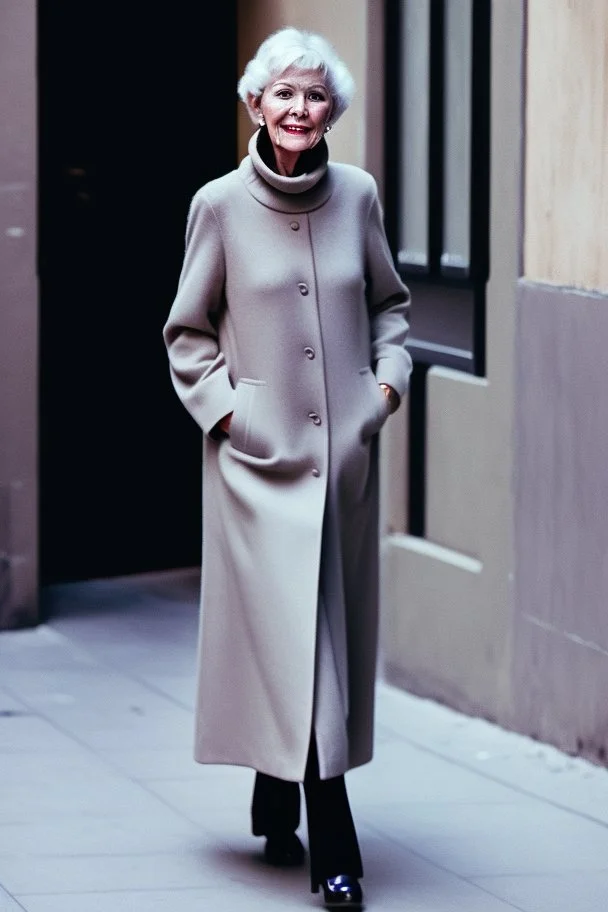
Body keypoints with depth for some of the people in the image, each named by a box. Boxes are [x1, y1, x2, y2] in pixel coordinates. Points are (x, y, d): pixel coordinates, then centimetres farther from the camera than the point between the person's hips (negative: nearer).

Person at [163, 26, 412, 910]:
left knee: (333, 630, 8)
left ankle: (276, 805, 27)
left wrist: (390, 374, 2)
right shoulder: (220, 205, -4)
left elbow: (389, 302, 17)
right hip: (258, 454, -3)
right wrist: (224, 408, -7)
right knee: (286, 629, -10)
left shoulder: (357, 196, 3)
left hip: (345, 450, 3)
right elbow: (188, 333, 4)